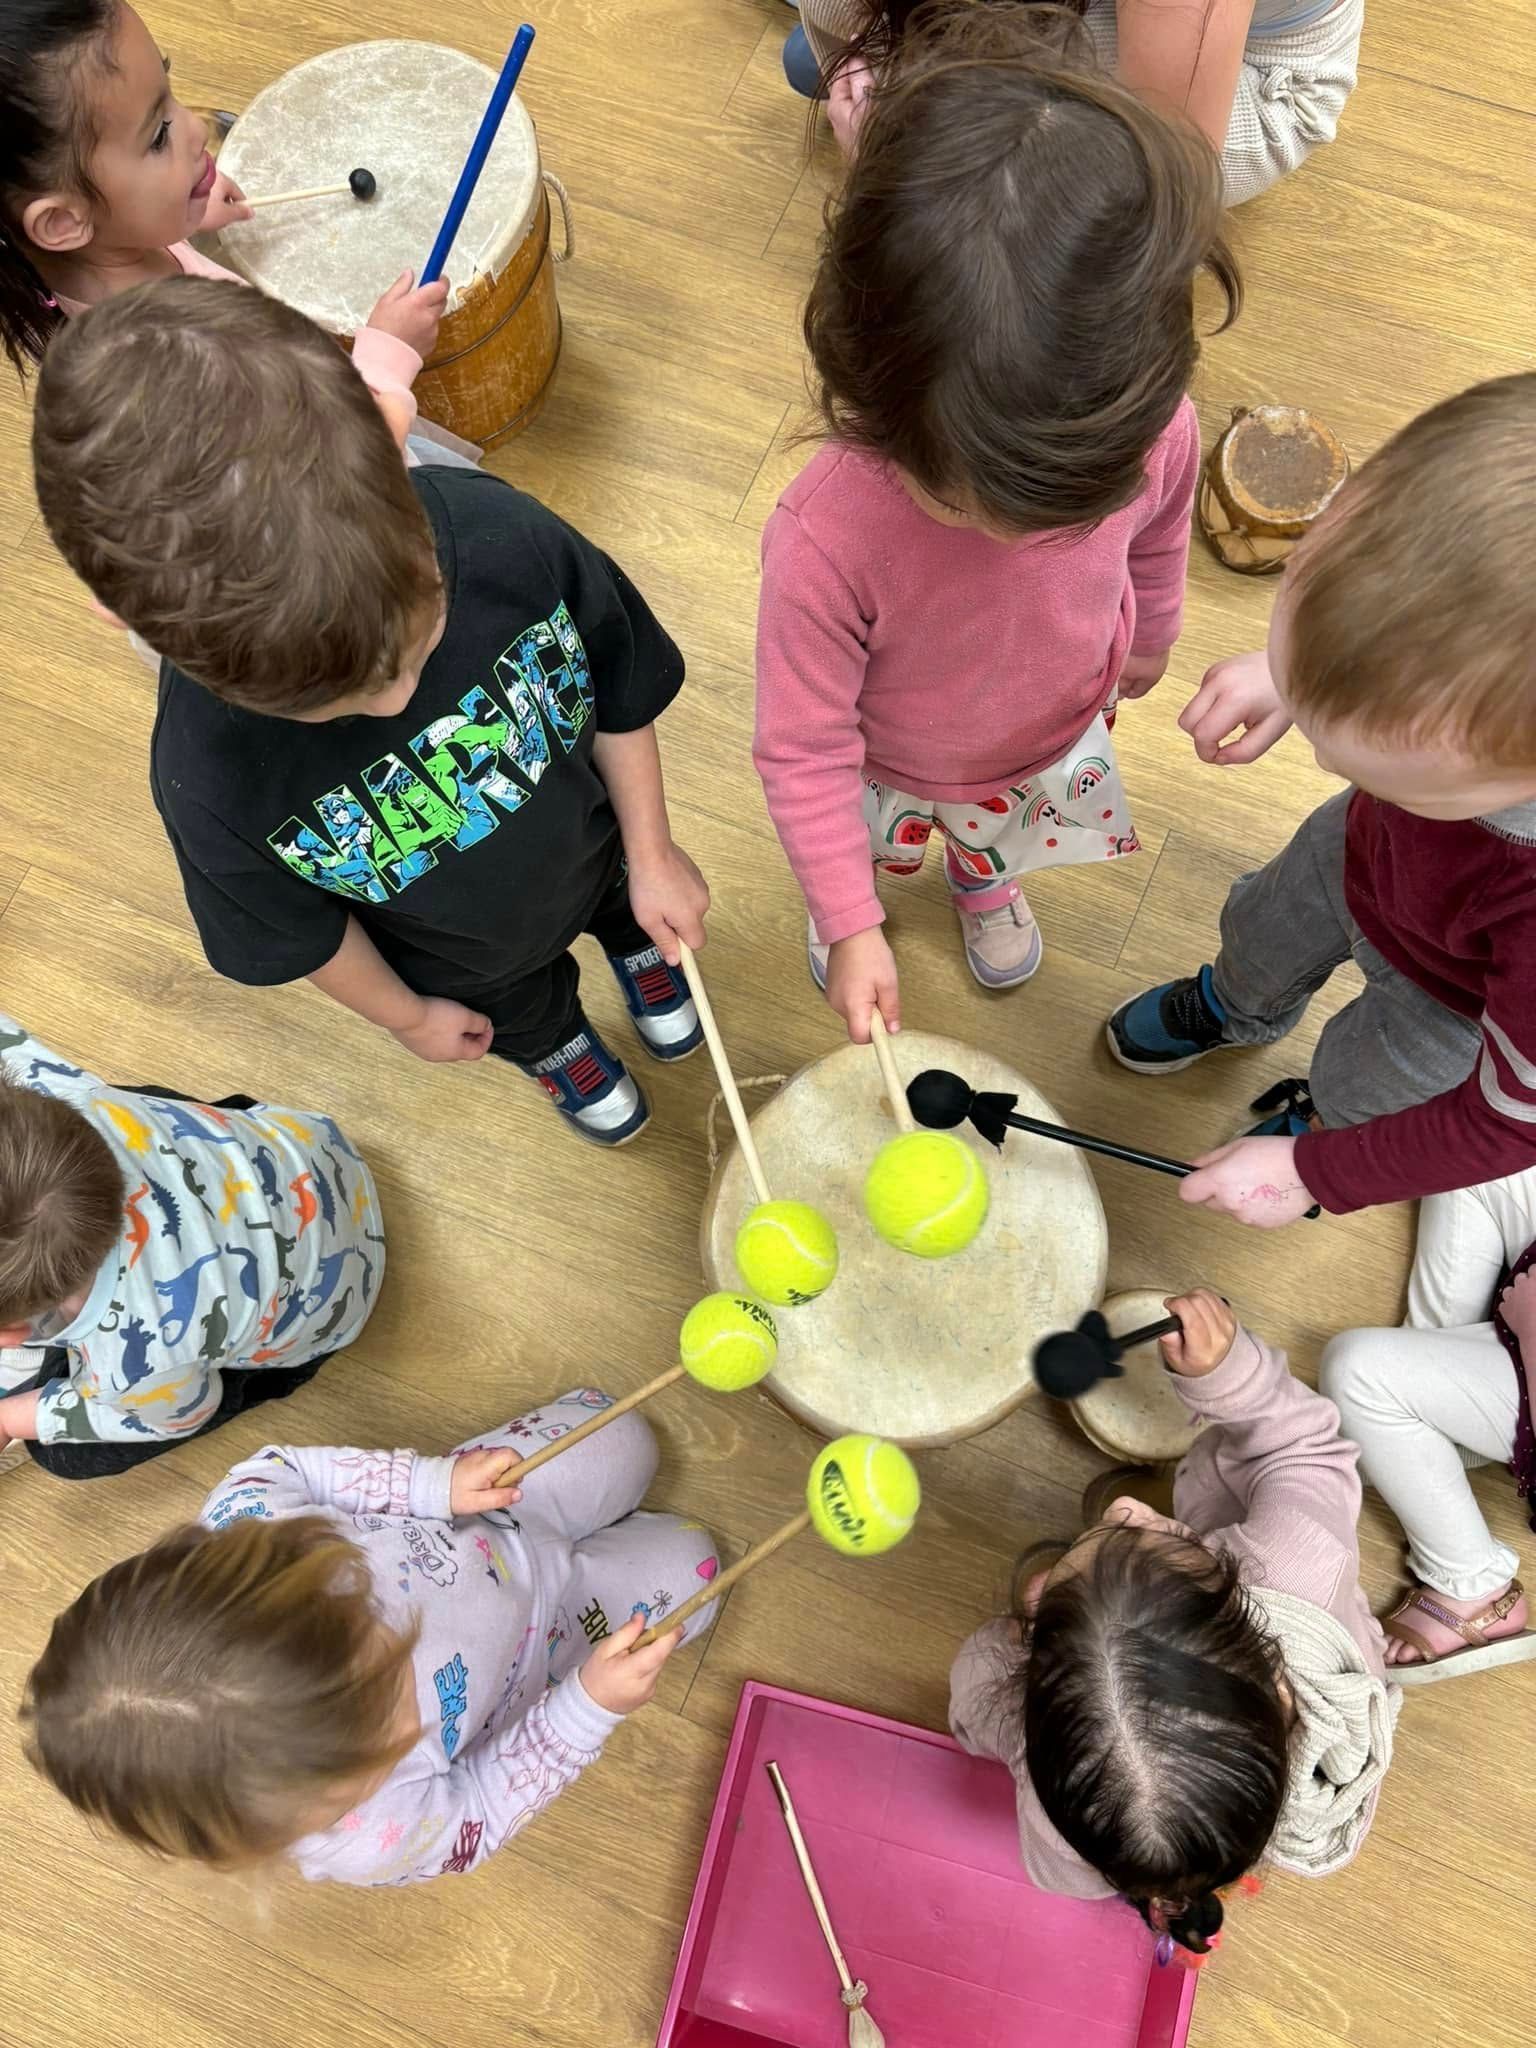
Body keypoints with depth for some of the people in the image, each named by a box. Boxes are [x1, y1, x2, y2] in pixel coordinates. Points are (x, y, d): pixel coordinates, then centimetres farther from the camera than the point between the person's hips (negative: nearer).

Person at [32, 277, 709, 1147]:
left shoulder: (508, 538, -39)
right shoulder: (207, 777, -40)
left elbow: (622, 695, -18)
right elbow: (295, 932, -17)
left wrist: (652, 854, -9)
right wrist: (408, 1014, -1)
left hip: (595, 842, 1)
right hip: (469, 961, 0)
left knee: (628, 900, 36)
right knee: (525, 1014, 33)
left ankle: (636, 944, 73)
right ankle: (558, 1045, 70)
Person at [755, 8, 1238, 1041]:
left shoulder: (1154, 431, -33)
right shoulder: (826, 537, -44)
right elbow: (802, 748, -31)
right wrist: (849, 925, -25)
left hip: (1056, 738, 3)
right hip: (887, 768, -2)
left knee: (1001, 832, 36)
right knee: (863, 844, 32)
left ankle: (985, 875, 72)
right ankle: (859, 883, 69)